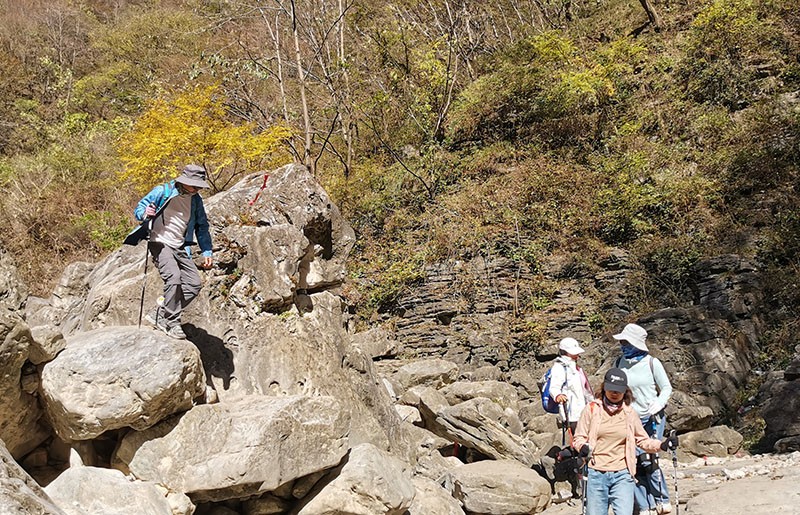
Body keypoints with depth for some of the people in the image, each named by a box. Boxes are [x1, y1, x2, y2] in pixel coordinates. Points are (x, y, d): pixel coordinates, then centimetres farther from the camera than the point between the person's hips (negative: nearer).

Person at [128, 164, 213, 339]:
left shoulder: (196, 200, 9)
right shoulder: (162, 192, -6)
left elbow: (202, 227, 18)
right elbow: (138, 209, -2)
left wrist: (207, 252, 8)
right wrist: (145, 213, -27)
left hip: (180, 248, 6)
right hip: (160, 243, -6)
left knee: (194, 283, -6)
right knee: (173, 276, -28)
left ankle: (160, 314, 1)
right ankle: (172, 322, -20)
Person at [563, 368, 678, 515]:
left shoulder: (630, 413, 7)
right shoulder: (592, 409, 1)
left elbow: (643, 440, 15)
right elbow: (578, 437, 4)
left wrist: (662, 445, -1)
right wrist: (583, 447, -17)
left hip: (622, 475, 1)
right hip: (596, 474, -1)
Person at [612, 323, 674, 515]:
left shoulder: (651, 363, -7)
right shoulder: (619, 363, 4)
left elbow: (667, 388, 0)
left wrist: (658, 405, -15)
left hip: (652, 418, -4)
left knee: (647, 460, -12)